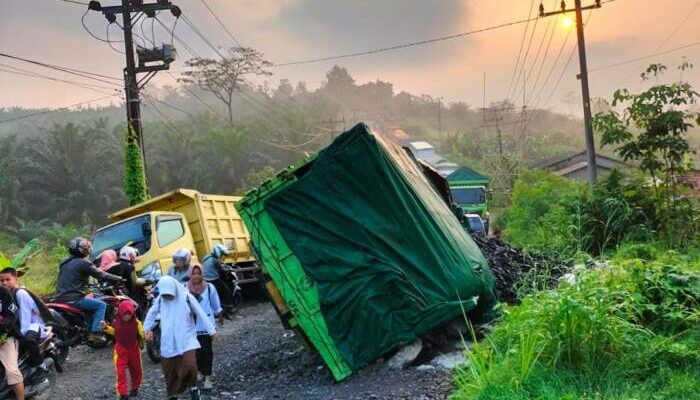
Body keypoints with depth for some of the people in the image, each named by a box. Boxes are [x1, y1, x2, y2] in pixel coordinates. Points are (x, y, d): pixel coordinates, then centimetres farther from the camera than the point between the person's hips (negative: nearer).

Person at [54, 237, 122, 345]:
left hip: (60, 297, 9)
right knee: (101, 305, -1)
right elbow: (101, 275, -9)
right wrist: (118, 279, 0)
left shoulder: (64, 262, 15)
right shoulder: (83, 263, -11)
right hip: (73, 299, -9)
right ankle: (95, 334, -11)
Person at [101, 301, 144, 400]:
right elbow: (114, 332, 13)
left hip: (133, 349, 0)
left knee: (136, 370, 16)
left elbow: (142, 333, -9)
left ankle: (135, 388, 41)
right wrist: (106, 327, 0)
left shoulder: (136, 322, -12)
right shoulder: (116, 322, -6)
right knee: (121, 372, -6)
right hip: (120, 350, 0)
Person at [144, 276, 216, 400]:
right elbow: (152, 313, 16)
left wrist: (212, 331, -1)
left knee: (189, 364, -22)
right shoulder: (160, 299, -2)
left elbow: (201, 314, -4)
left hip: (186, 339, -3)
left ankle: (193, 387, 4)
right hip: (168, 341, 3)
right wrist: (147, 328, 10)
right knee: (169, 370, 9)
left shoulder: (187, 297, -10)